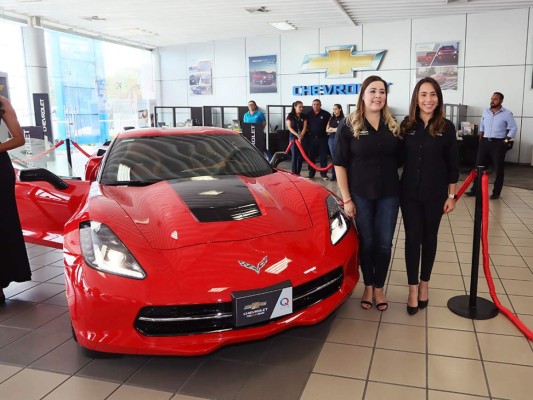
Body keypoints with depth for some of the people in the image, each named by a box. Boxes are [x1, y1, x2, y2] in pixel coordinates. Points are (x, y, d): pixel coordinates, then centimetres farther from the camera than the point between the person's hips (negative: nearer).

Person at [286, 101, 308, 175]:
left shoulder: (304, 116, 5)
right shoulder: (290, 115, -2)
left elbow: (304, 127, -1)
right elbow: (289, 127, -7)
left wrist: (301, 136, -15)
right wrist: (297, 135, -19)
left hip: (302, 138, 3)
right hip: (293, 137, -3)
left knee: (301, 155, 3)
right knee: (294, 155, -6)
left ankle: (298, 173, 13)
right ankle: (294, 173, -1)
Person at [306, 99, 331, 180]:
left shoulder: (325, 114, -3)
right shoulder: (309, 114, 4)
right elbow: (306, 125, 14)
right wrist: (308, 131, 3)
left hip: (322, 138, -2)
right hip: (311, 138, 2)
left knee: (323, 156, 1)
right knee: (311, 156, 6)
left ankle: (324, 173, 8)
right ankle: (311, 173, 15)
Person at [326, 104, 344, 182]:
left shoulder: (343, 119, -3)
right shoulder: (331, 118, 15)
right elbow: (327, 130, 13)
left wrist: (331, 129, 0)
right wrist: (335, 129, -5)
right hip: (331, 139, 5)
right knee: (333, 158, 6)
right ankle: (333, 175, 10)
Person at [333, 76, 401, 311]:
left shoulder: (393, 126, 5)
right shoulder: (348, 125, -7)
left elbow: (399, 160, 11)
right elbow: (339, 164, -7)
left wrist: (401, 188, 1)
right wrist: (346, 199, -11)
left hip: (389, 195, 3)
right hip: (361, 195, -3)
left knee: (384, 243, 9)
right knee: (366, 242, 9)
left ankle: (379, 287, 26)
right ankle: (368, 286, 28)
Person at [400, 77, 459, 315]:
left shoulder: (447, 128, -3)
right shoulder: (406, 125, 1)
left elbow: (452, 164, 0)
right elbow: (399, 158, 5)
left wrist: (452, 195, -2)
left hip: (435, 194, 0)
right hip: (409, 193, 1)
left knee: (429, 238, 12)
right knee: (412, 238, 2)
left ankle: (424, 284, 27)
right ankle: (413, 289, 10)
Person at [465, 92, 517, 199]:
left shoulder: (507, 114, -5)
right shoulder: (485, 111, 8)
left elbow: (513, 129, -3)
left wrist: (505, 141, -10)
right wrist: (481, 138, 10)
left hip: (498, 143, -4)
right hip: (485, 142, 4)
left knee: (498, 168, 3)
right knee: (479, 166, 4)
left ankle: (496, 192, 11)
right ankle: (475, 190, 11)